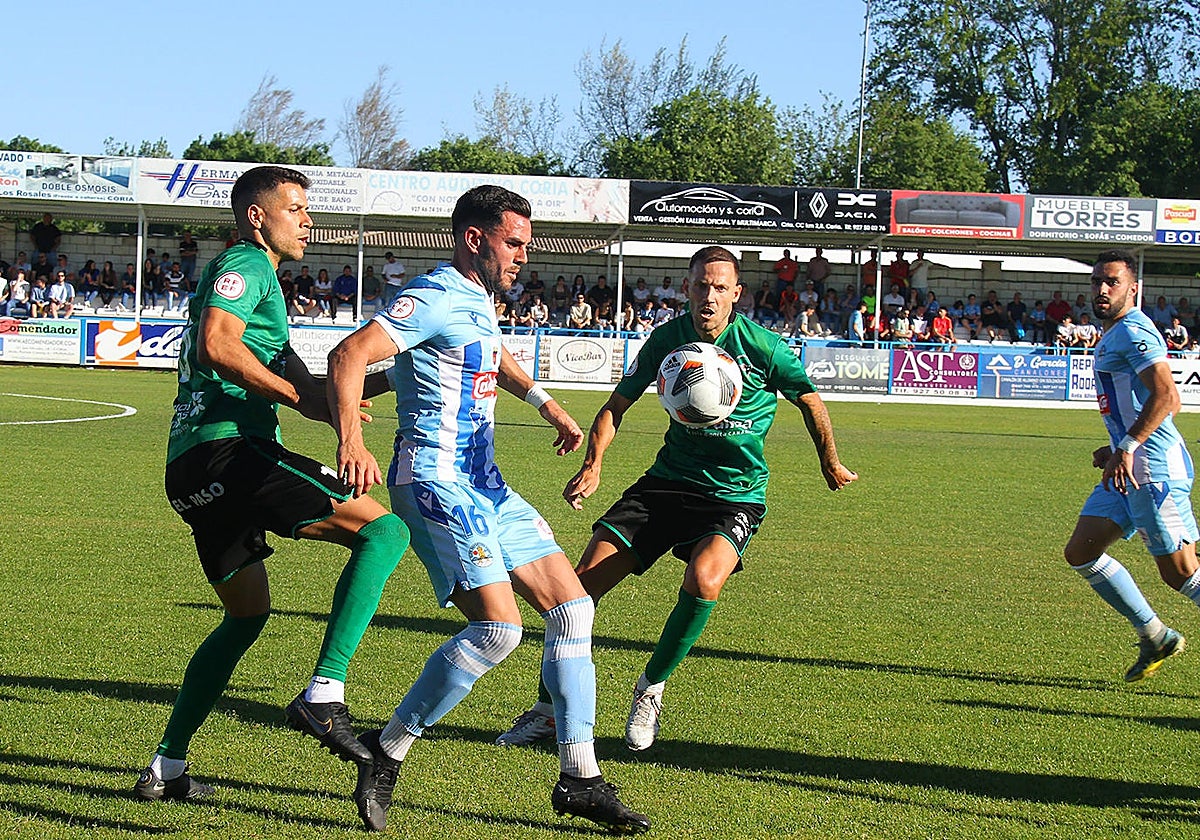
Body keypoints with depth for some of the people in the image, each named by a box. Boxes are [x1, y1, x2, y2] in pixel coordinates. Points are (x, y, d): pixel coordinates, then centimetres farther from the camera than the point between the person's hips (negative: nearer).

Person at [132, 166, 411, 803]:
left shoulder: (251, 275, 31)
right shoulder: (246, 264, 0)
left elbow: (304, 392, 32)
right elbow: (216, 346, -20)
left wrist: (389, 378, 26)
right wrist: (297, 394, -14)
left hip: (189, 471, 11)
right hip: (227, 447, -10)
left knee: (247, 613, 24)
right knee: (384, 530, -14)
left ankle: (166, 768, 23)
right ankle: (323, 695, -27)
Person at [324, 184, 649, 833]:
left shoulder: (479, 300, 17)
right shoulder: (436, 297, -13)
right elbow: (350, 355, -26)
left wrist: (546, 405, 31)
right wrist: (351, 441, -39)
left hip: (483, 484, 10)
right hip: (434, 480, -10)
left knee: (573, 607, 6)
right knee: (498, 627, -22)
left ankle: (579, 779, 11)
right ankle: (387, 752, -8)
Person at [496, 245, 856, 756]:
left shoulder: (760, 344, -12)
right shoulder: (668, 338, -3)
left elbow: (809, 400, 4)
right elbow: (618, 403, 6)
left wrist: (831, 466, 11)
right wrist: (593, 464, -9)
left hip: (736, 495, -3)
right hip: (668, 482, 3)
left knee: (704, 579, -33)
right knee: (586, 579, -9)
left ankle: (651, 687, -7)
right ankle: (547, 710, 6)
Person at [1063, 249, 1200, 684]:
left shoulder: (1133, 331, -12)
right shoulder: (1113, 337, 20)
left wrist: (1127, 447, -28)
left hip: (1154, 470, -10)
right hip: (1129, 469, 10)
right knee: (1081, 553, 8)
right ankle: (1154, 637, 15)